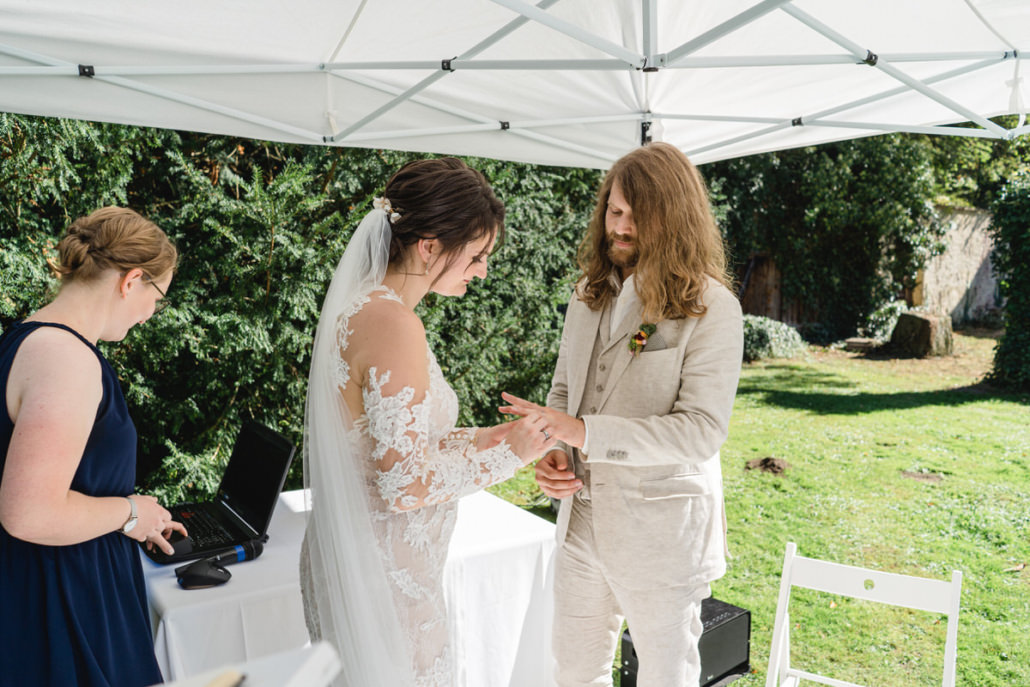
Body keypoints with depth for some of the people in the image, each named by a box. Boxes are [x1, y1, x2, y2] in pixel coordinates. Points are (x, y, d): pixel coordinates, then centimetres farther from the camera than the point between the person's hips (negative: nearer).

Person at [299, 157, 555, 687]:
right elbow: (403, 484, -25)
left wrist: (481, 439, 4)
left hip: (354, 558, 9)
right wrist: (508, 455, -15)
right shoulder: (394, 325, -25)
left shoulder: (360, 306, 4)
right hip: (383, 579, -9)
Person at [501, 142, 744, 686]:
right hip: (582, 516, 6)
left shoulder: (711, 309, -16)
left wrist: (584, 432, -29)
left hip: (661, 532, -5)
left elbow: (702, 430, -22)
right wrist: (553, 449, -8)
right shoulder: (589, 291, 4)